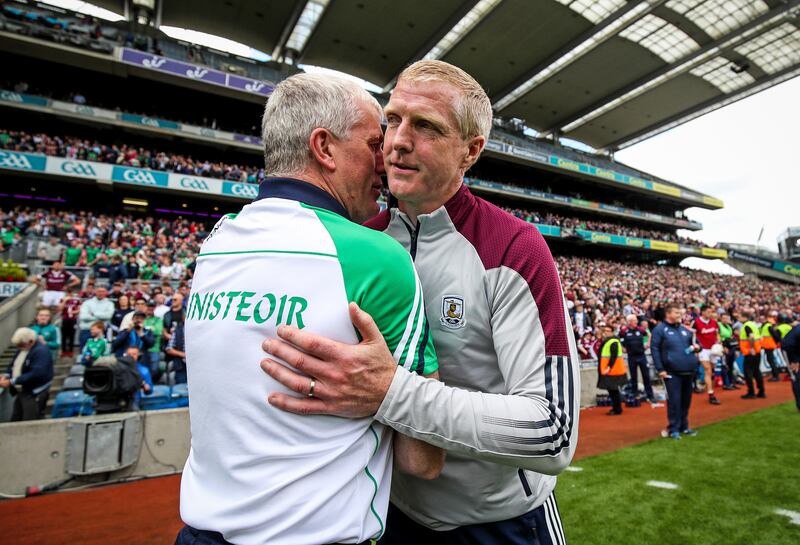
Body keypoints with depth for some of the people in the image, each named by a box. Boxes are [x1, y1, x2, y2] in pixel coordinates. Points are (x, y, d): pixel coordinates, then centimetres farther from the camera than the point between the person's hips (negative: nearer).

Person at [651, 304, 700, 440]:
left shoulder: (685, 329, 13)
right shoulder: (660, 329, -7)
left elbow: (694, 342, 25)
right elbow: (654, 349, -10)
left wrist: (697, 347, -1)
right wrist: (660, 369, -15)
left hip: (688, 371, 6)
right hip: (672, 372, -6)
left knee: (686, 400, 14)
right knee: (674, 400, -3)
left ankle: (684, 426, 28)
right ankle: (673, 429, 7)